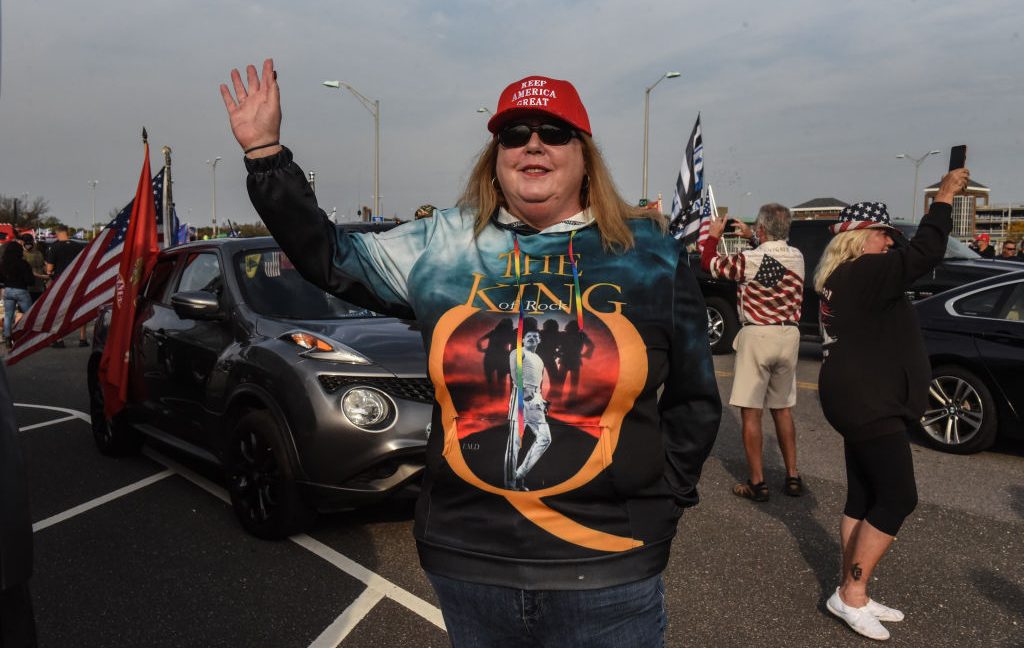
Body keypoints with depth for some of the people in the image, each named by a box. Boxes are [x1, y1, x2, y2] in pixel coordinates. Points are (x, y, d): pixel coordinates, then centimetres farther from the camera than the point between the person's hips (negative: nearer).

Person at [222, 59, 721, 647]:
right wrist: (264, 150, 5)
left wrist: (659, 509, 3)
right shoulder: (441, 246, 3)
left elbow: (694, 400, 7)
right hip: (467, 563, 2)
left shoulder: (651, 253, 0)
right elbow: (326, 255, 9)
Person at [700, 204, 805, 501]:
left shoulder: (748, 259, -14)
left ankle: (758, 483, 4)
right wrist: (750, 236, 35)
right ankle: (792, 477, 22)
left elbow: (709, 263, 2)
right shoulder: (797, 257, 3)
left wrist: (713, 235, 18)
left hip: (758, 335, -6)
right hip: (789, 335, 6)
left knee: (751, 412, 1)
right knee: (782, 409, 17)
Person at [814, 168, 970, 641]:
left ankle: (852, 595, 19)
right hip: (868, 404, -11)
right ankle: (851, 595, 1)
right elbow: (924, 253, -24)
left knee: (864, 498, 12)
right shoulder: (861, 274, -17)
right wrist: (944, 197, -13)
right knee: (897, 498, -6)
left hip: (864, 402, 11)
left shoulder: (846, 279, 14)